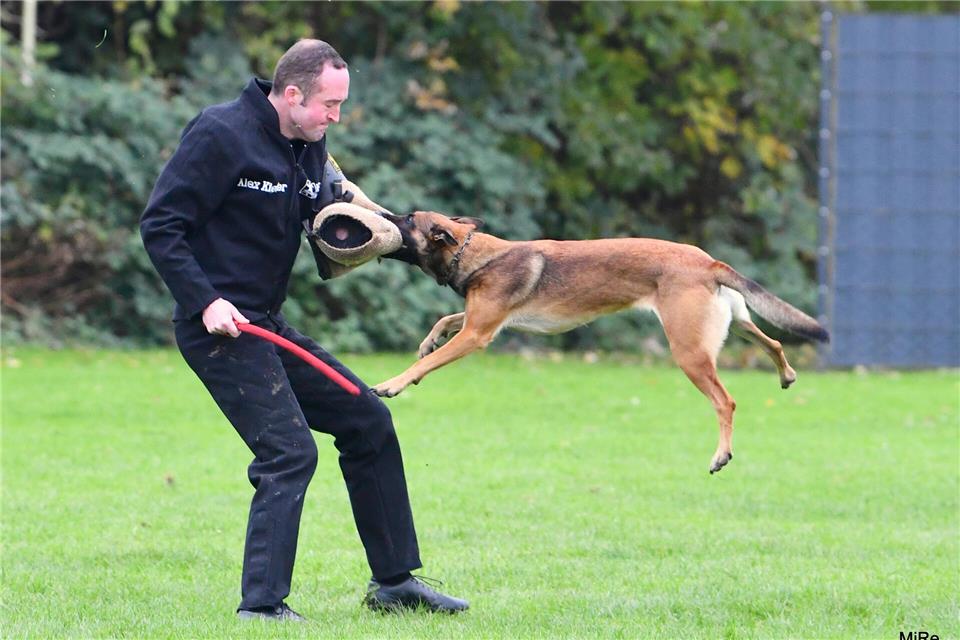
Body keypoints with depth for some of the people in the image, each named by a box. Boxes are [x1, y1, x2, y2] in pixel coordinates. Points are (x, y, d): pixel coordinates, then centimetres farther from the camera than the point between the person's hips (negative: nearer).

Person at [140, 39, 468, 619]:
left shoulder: (310, 149, 10)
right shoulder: (221, 135, -15)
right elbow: (160, 226, -15)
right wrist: (206, 302, -22)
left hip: (267, 326, 9)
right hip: (219, 326, -9)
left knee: (368, 422, 11)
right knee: (290, 452, -17)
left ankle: (394, 580, 20)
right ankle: (262, 605, -12)